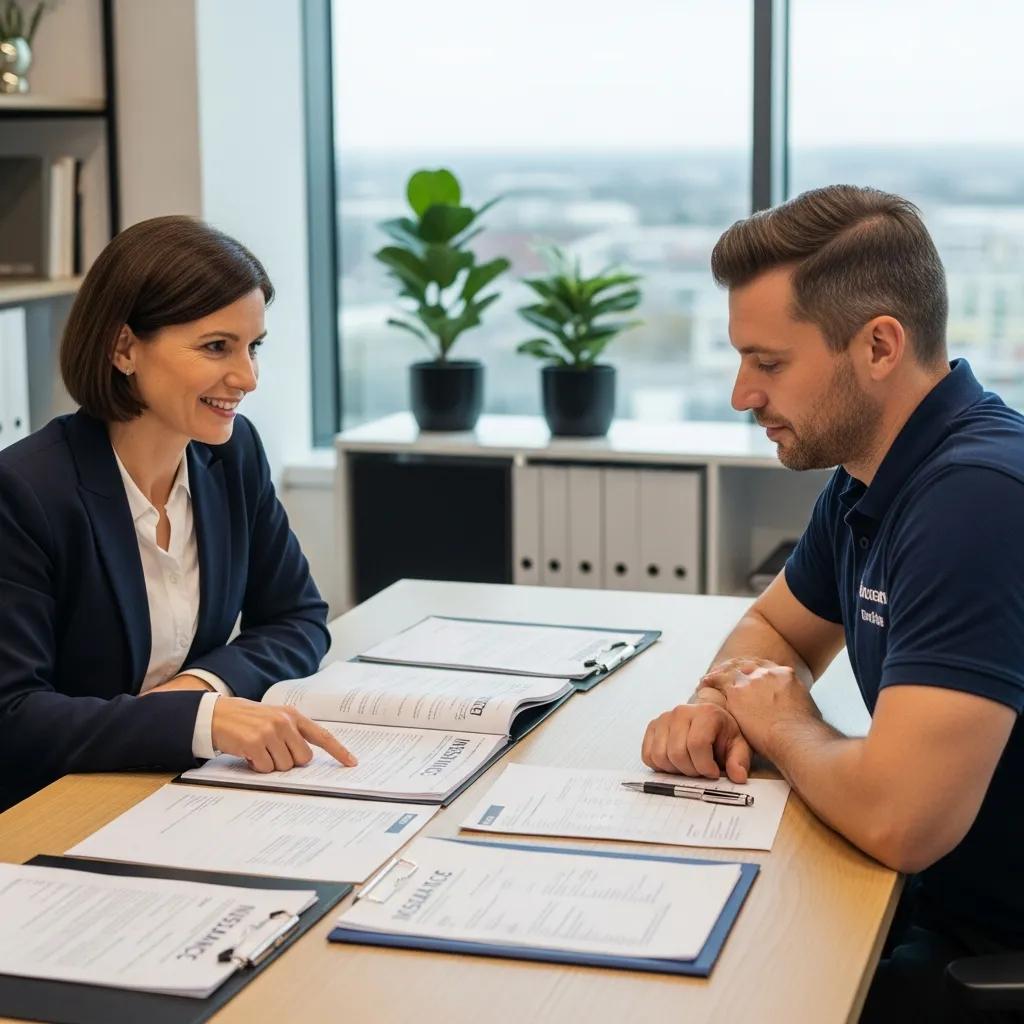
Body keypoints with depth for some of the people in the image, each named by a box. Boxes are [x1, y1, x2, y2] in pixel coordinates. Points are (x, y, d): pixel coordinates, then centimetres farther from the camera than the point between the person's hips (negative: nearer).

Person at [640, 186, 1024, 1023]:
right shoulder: (868, 475, 3)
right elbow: (776, 628, 21)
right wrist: (721, 703, -2)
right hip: (944, 905, 8)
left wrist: (787, 726, -13)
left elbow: (897, 819, -35)